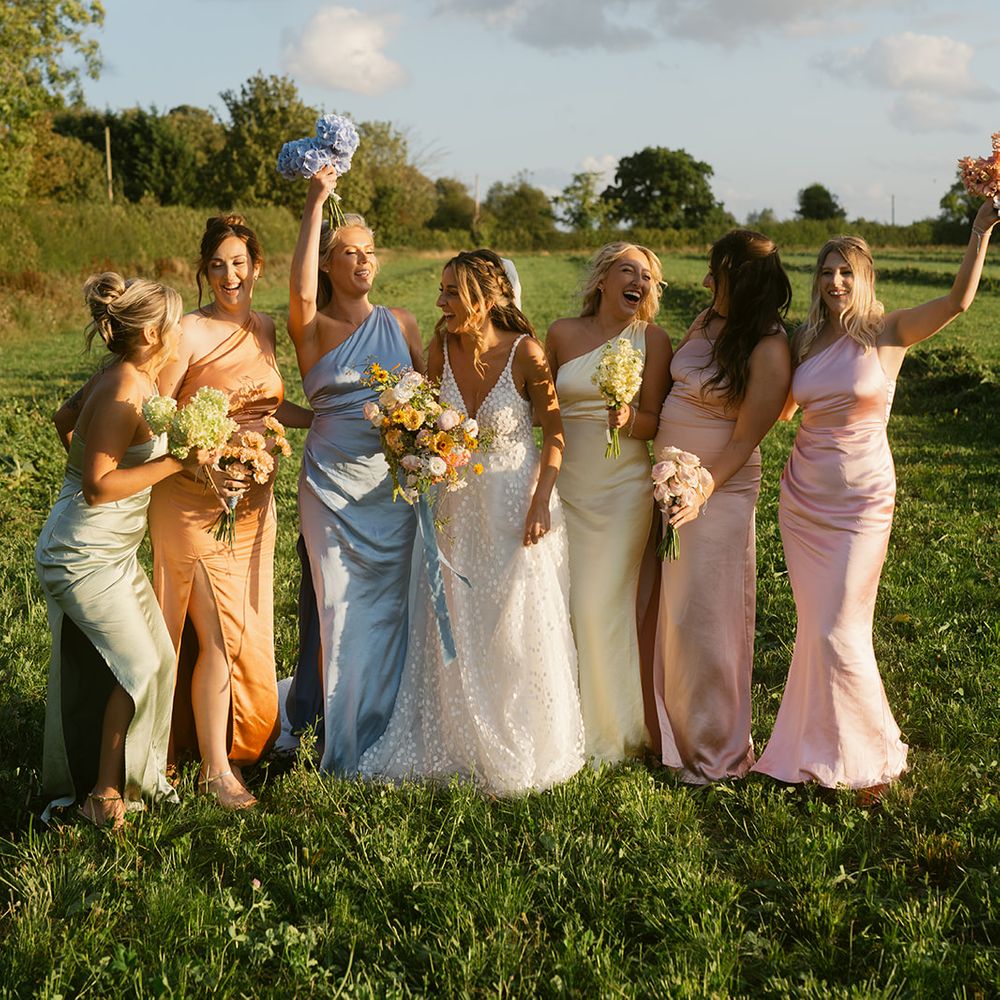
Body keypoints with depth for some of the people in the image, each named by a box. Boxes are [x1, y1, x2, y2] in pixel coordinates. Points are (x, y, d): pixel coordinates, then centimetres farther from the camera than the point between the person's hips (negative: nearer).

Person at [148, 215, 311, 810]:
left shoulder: (264, 329, 7)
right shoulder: (189, 334, -13)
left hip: (254, 503, 6)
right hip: (196, 503, -6)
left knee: (250, 632, 12)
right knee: (220, 636, -1)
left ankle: (242, 743, 27)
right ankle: (214, 767, 13)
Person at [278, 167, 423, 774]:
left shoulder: (400, 324, 9)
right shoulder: (313, 330, -3)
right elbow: (302, 293, -25)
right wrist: (317, 204, -24)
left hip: (397, 488, 3)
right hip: (334, 488, -3)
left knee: (390, 609, 10)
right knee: (340, 610, 1)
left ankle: (386, 734, 25)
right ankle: (344, 745, 18)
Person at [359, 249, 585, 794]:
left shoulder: (525, 353, -18)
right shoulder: (441, 350, -5)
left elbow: (554, 431, -9)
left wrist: (542, 502, -15)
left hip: (516, 503, -4)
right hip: (456, 506, 4)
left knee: (516, 629, 6)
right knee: (453, 631, 12)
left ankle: (520, 753, 26)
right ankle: (456, 745, 30)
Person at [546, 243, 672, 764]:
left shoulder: (652, 338, -1)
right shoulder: (562, 333, 5)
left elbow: (654, 422, -2)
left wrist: (628, 419, -22)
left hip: (623, 488, -3)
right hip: (568, 485, 3)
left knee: (603, 604, -4)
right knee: (566, 603, 4)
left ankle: (611, 731, 14)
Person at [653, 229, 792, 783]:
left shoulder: (769, 351, -17)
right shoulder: (707, 321, 5)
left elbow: (744, 439, -16)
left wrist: (701, 494, -26)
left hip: (718, 492, -7)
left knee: (701, 615, 0)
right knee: (665, 611, 14)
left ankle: (714, 751, 17)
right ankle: (669, 727, 32)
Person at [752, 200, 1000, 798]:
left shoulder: (889, 333, -7)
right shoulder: (807, 340, 6)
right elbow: (783, 410, 18)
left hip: (861, 501, -5)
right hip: (803, 496, 5)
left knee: (840, 632, -5)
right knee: (815, 629, 11)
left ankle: (876, 755, 14)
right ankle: (819, 747, 26)